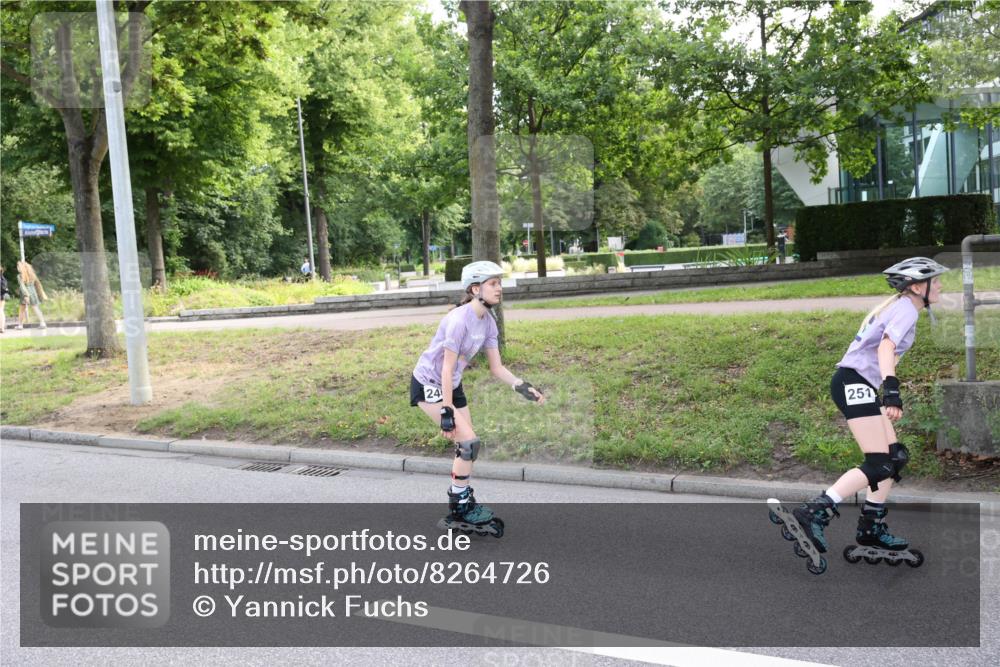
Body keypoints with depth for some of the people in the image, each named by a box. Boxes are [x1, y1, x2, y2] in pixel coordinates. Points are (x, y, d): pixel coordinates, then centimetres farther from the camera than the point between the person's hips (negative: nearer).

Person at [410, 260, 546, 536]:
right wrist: (447, 412, -25)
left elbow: (497, 368, 1)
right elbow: (447, 368, -25)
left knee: (467, 446, 9)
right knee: (469, 443, -13)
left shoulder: (488, 322, -2)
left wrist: (523, 387, -14)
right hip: (428, 384, -8)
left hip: (452, 385, 8)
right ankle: (459, 508, 2)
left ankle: (463, 504, 24)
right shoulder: (460, 319, -26)